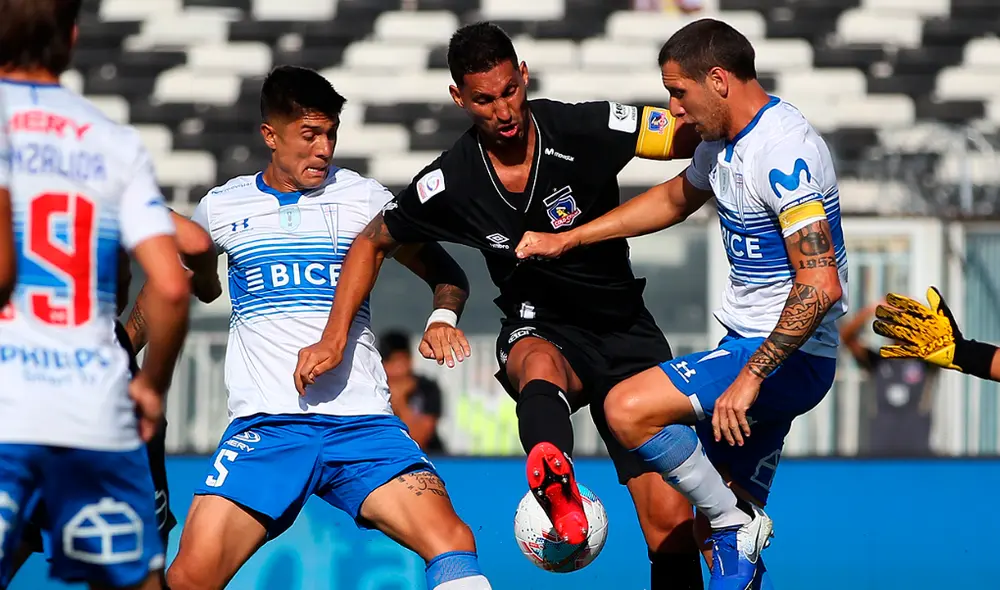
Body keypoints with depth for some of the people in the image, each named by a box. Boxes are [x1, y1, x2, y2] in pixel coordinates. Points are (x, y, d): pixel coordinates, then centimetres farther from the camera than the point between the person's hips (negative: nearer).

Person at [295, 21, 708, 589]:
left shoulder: (584, 129, -15)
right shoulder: (450, 181, -9)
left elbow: (694, 135, -16)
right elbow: (373, 242, 7)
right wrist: (334, 340, 1)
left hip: (626, 334, 1)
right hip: (540, 331, -1)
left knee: (670, 522, -8)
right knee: (538, 363, -42)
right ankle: (559, 493, -72)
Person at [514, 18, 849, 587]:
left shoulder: (784, 151, -20)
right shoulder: (726, 140, 10)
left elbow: (820, 284, -28)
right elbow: (675, 198, 32)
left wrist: (750, 376, -29)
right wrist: (566, 240, 30)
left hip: (789, 358, -9)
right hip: (748, 345, 9)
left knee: (628, 409, -21)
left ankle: (735, 525, -9)